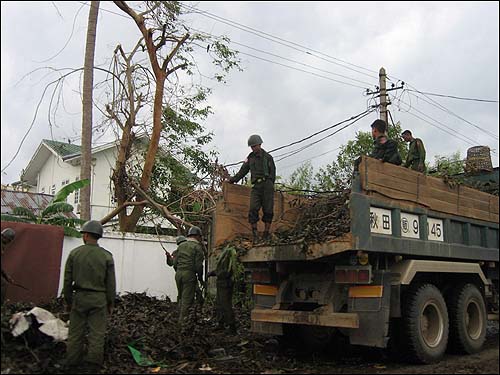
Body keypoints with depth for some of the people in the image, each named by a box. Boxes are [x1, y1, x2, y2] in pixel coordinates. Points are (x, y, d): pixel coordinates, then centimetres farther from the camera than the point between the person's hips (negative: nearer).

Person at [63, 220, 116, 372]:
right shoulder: (106, 256, -5)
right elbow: (110, 283, -2)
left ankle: (72, 363, 20)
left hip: (79, 297, 2)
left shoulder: (74, 253, -2)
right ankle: (93, 364, 7)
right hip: (99, 298, -1)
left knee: (75, 332, 12)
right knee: (97, 334, 5)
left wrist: (68, 300, 14)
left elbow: (67, 280, 2)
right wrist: (111, 303, 8)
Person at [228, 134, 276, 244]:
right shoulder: (250, 158, 17)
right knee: (253, 209, -13)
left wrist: (269, 186, 0)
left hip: (267, 184, -1)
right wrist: (232, 180, 11)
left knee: (268, 210, -5)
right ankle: (255, 235, -12)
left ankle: (267, 234, 0)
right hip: (256, 186, 2)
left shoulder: (268, 157, 11)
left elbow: (272, 174, 10)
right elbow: (242, 171, 20)